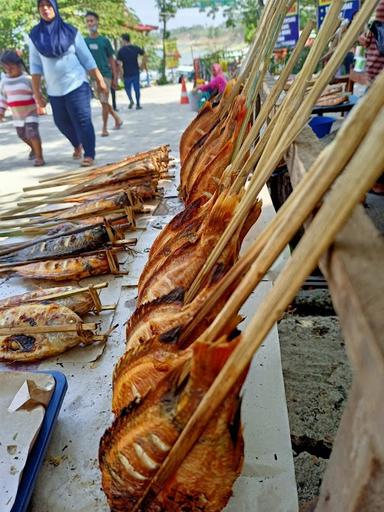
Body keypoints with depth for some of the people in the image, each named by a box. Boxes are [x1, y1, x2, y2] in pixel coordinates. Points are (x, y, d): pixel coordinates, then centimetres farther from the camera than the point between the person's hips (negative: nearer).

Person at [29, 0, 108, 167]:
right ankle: (77, 145, 40)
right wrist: (37, 92, 1)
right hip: (54, 90, 4)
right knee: (62, 122, 14)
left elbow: (87, 58, 1)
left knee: (82, 120, -10)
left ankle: (89, 155, 0)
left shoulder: (70, 32, -2)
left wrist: (99, 80, 0)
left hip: (77, 85, -3)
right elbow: (35, 65, 4)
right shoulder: (35, 35, 3)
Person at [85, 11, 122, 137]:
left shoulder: (104, 40, 0)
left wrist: (115, 78, 0)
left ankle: (104, 128, 2)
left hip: (105, 74, -3)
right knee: (103, 102, 11)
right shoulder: (84, 41, 6)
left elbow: (111, 60, 4)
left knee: (104, 102, -8)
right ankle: (117, 119, 31)